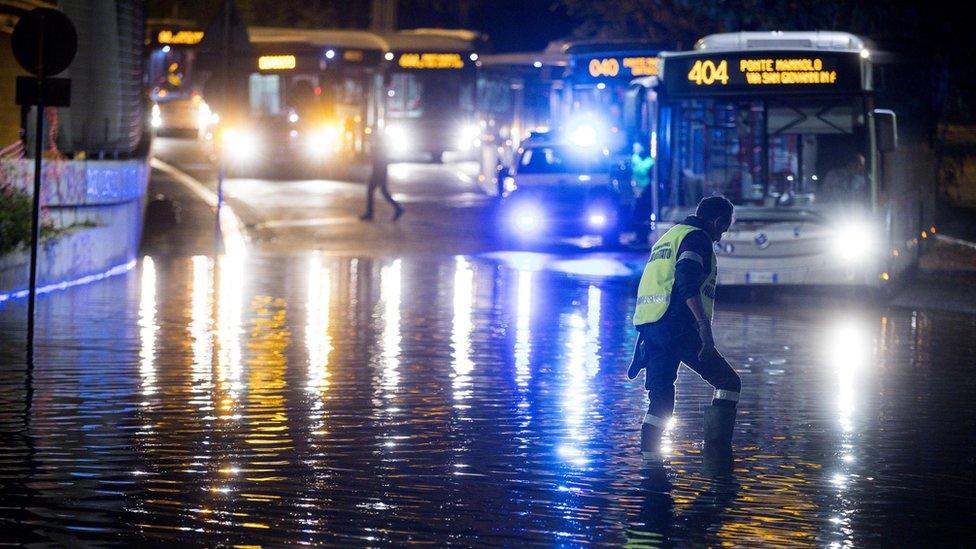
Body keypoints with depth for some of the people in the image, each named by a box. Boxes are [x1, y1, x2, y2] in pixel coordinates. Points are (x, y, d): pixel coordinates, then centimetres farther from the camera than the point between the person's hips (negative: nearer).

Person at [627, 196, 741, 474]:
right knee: (728, 383, -3)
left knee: (660, 401, 11)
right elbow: (687, 280, -19)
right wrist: (704, 323, -25)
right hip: (677, 327, -9)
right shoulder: (696, 237, -2)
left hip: (648, 326, 9)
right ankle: (717, 455, -12)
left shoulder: (668, 236, 27)